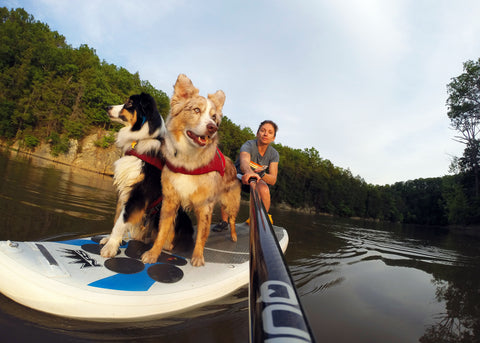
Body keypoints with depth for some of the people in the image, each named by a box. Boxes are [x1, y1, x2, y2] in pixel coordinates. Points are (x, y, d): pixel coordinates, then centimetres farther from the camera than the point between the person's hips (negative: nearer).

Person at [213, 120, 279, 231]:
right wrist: (249, 172, -72)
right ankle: (224, 222, -14)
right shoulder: (248, 145, -25)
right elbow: (244, 162, -48)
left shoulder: (274, 154, -14)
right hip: (239, 175, -1)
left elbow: (273, 180, -24)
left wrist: (262, 174, -48)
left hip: (258, 180, 1)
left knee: (264, 189, -34)